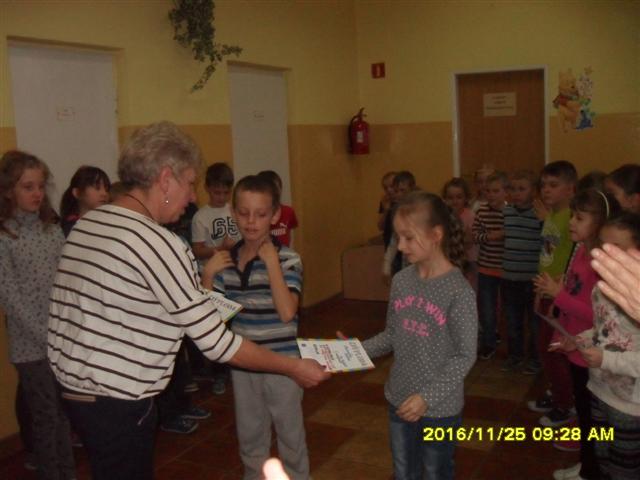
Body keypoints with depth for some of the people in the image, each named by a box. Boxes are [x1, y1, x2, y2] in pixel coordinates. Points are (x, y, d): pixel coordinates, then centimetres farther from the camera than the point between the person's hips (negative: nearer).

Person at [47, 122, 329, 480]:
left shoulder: (87, 223, 4)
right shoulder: (158, 244, -23)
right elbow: (218, 345, -21)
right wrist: (294, 368, -11)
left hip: (72, 385, 9)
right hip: (118, 403, -9)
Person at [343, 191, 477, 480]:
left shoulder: (458, 291, -20)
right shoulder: (401, 281, -3)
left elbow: (465, 356, -17)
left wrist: (428, 397, -22)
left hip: (440, 407, -5)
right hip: (400, 401, 5)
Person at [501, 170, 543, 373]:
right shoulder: (506, 212, 2)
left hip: (533, 278, -5)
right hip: (510, 278, 5)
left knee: (534, 321, 11)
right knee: (512, 320, 18)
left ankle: (535, 358, 28)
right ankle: (514, 355, 34)